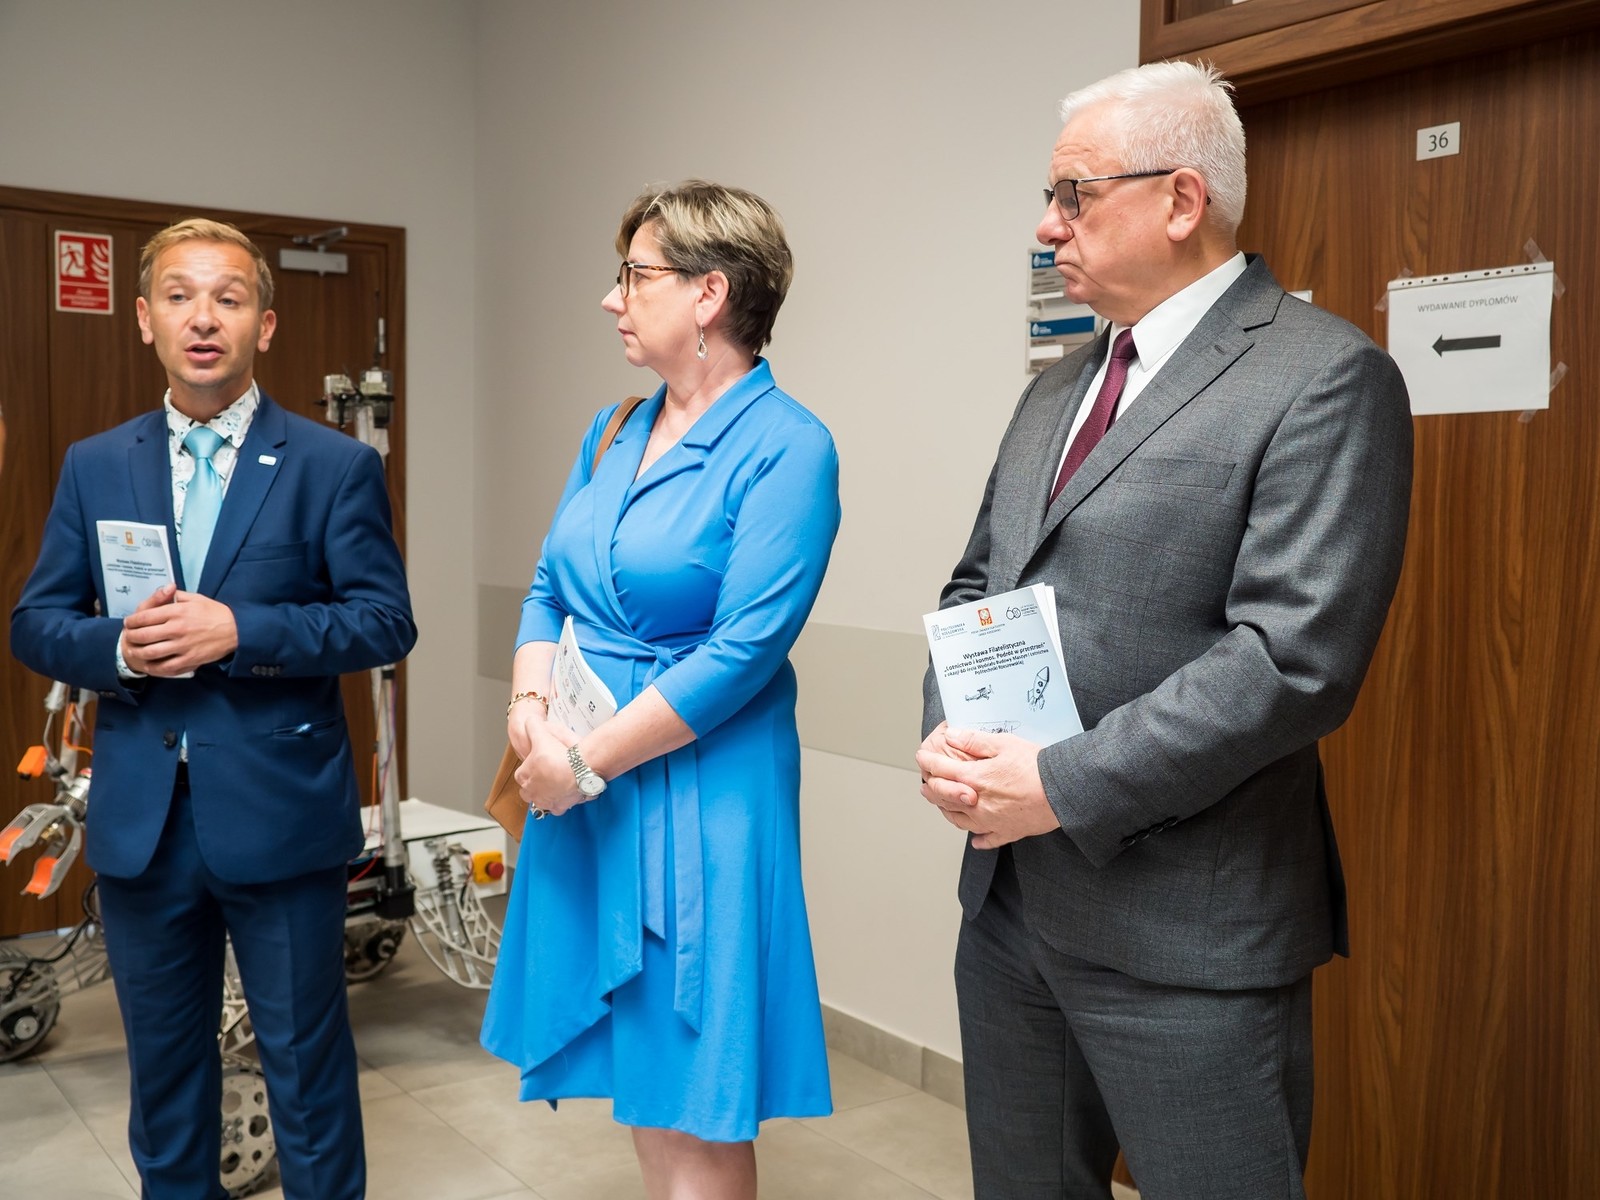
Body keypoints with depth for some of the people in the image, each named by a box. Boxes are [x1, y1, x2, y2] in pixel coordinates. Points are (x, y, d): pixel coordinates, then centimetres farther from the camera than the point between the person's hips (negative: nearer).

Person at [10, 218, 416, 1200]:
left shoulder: (337, 466, -4)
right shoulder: (94, 468, 7)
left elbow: (386, 623, -8)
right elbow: (35, 623, 7)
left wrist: (237, 629, -20)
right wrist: (119, 645, -14)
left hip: (281, 815, -3)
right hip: (139, 820, 4)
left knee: (307, 1063, 10)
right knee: (164, 1061, 19)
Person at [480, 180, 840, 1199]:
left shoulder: (787, 448, -13)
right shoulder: (613, 433, 10)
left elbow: (744, 651, -19)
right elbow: (548, 591, 11)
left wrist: (588, 762, -16)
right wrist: (531, 710, -8)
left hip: (696, 799, -7)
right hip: (581, 792, 7)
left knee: (696, 1101, 5)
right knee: (635, 1076, 18)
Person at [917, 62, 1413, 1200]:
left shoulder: (1324, 376, -12)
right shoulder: (1059, 388, 14)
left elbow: (1297, 655, -21)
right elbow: (977, 582, 15)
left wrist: (1063, 785, -20)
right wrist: (950, 737, -4)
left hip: (1185, 929, -7)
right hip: (1008, 893, 8)